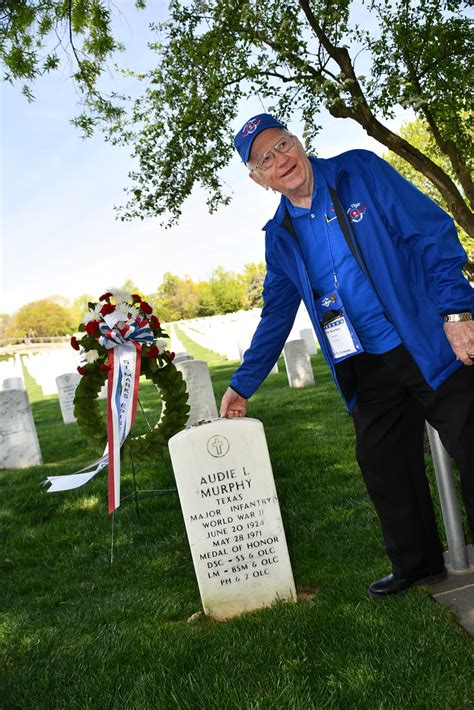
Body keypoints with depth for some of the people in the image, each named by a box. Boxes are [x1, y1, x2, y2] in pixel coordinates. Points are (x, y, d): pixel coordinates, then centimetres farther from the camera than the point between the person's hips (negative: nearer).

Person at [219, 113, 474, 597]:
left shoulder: (360, 171, -2)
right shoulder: (280, 237, 9)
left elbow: (433, 233, -6)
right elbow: (276, 316, 14)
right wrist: (242, 385, 14)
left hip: (434, 346, -4)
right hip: (369, 371, 5)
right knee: (384, 466, 9)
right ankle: (416, 564, 29)